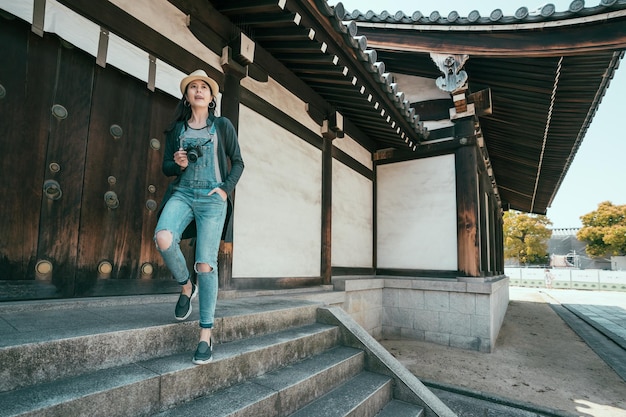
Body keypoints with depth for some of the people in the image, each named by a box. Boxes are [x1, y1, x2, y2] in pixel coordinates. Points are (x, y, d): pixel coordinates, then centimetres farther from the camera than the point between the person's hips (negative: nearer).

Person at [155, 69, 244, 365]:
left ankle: (206, 337, -1)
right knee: (163, 238, -28)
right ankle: (186, 287, 4)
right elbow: (166, 167, 17)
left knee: (205, 265, -10)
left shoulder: (223, 126, 10)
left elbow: (238, 162, 9)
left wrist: (226, 188, -6)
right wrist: (177, 163, -6)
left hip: (212, 198, -2)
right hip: (182, 193, 3)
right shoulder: (176, 129, 17)